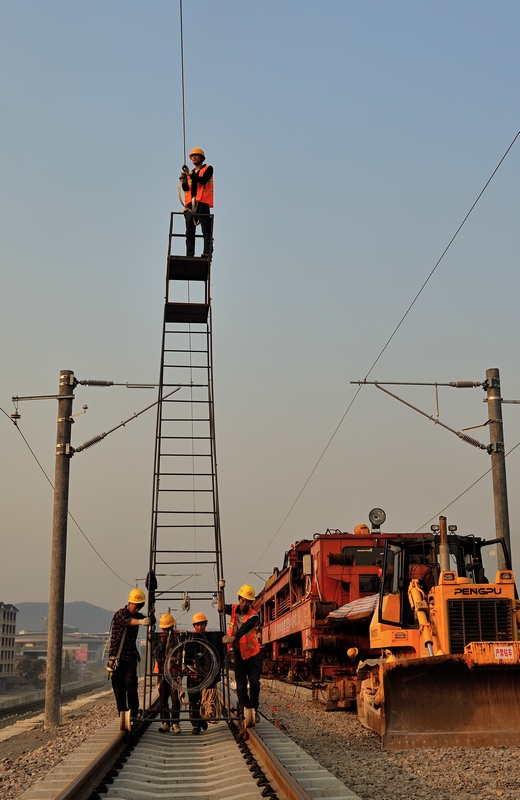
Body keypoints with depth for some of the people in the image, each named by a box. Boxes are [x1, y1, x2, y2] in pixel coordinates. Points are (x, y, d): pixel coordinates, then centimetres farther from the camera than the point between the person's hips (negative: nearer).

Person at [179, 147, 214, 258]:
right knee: (189, 232, 1)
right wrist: (183, 181, -9)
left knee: (206, 230, -11)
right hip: (190, 204, 6)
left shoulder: (208, 169, 8)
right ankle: (189, 255, 0)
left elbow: (203, 180, -12)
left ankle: (207, 253, -16)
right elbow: (186, 189, 10)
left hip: (202, 203, -6)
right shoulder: (190, 173, 23)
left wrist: (190, 175, -20)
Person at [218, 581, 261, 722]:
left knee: (254, 682, -2)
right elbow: (221, 609, -14)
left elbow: (243, 630, -33)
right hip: (238, 653, 3)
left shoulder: (253, 616, -19)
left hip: (252, 653, -3)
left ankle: (254, 710, 12)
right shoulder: (234, 609, -4)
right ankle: (243, 710, 11)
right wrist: (220, 591, -26)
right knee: (241, 685, 4)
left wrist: (232, 638, -51)